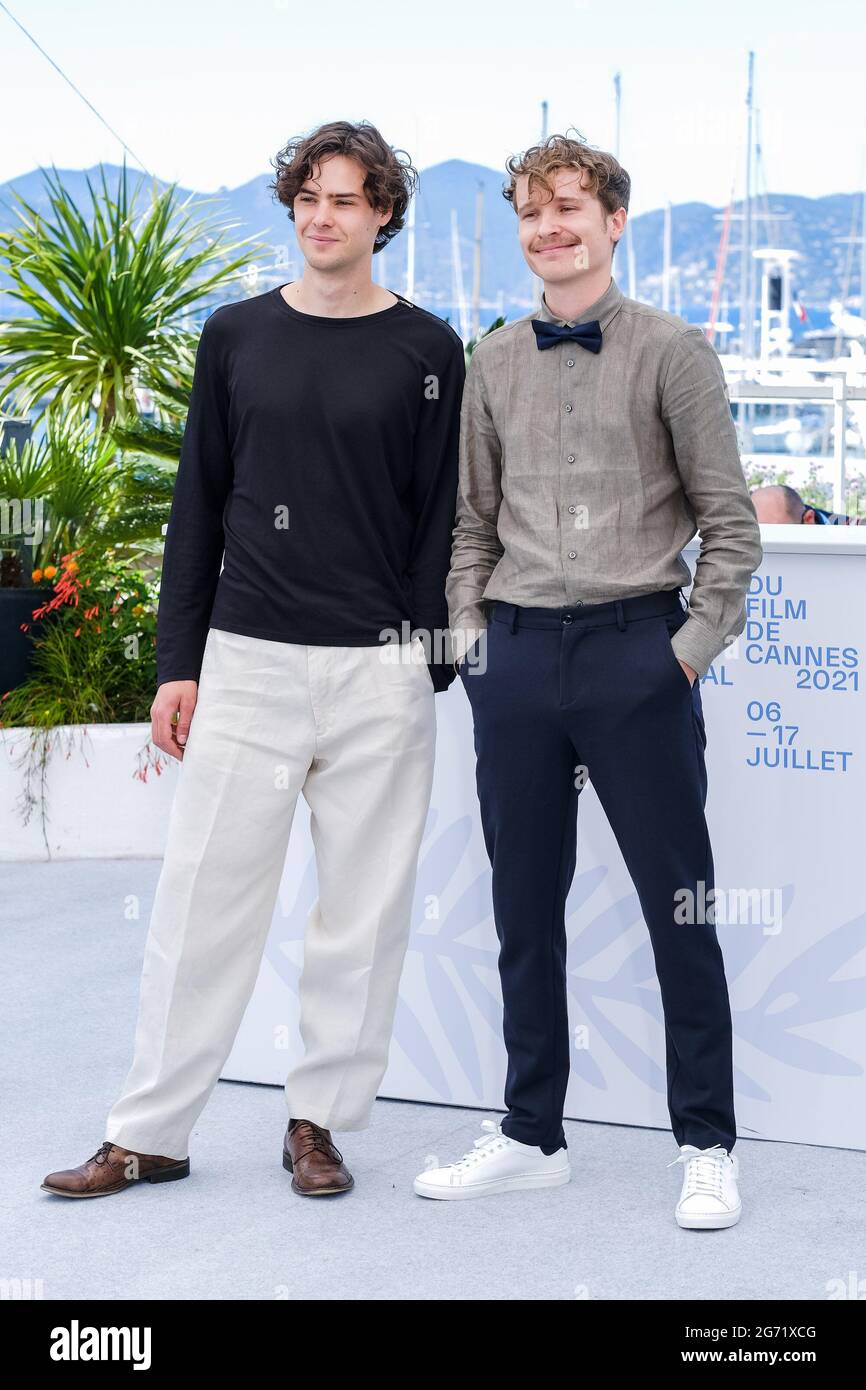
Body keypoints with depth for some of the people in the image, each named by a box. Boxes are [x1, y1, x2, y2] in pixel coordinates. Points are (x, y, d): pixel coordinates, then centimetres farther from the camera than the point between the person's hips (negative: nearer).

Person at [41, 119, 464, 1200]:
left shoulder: (426, 350, 3)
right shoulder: (237, 335, 8)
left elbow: (441, 517, 2)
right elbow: (199, 503, 8)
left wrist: (429, 667, -3)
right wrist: (176, 662, 3)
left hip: (379, 670, -1)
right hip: (247, 661, 1)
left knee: (362, 910, 5)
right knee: (203, 899, 3)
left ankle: (319, 1121, 20)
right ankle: (148, 1134, 13)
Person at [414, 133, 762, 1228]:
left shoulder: (673, 352, 0)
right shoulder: (492, 363, 11)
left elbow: (729, 518, -1)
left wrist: (695, 644, -7)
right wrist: (469, 630, 6)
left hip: (635, 652, -4)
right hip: (515, 656, 4)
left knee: (679, 904, 1)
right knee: (524, 907, 11)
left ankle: (706, 1146, 13)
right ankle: (530, 1136, 23)